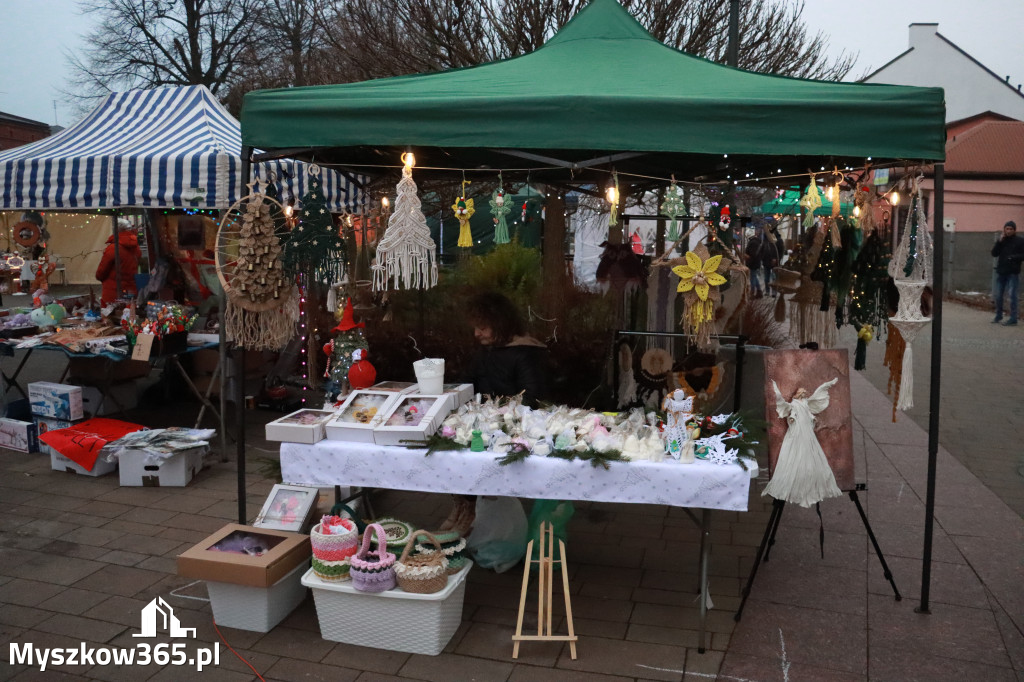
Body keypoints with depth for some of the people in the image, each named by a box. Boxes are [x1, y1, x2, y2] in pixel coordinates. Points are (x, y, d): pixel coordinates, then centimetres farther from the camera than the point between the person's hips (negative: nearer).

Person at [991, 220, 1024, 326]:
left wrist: (1014, 257, -22)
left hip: (1013, 273, -5)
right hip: (1001, 271, 5)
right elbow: (994, 253, 2)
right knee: (998, 295, 10)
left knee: (1012, 295, -5)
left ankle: (1013, 319, -1)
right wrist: (999, 242, -8)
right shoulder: (1002, 240, 10)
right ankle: (998, 316, 23)